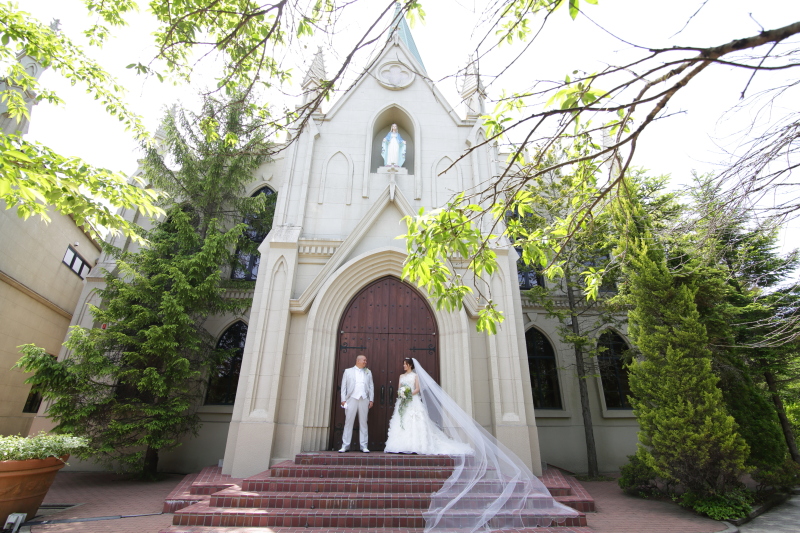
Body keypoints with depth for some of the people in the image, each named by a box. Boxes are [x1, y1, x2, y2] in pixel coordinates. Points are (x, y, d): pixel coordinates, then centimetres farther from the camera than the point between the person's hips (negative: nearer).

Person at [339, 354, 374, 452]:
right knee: (348, 422, -1)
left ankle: (364, 446, 9)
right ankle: (345, 445, 7)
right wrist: (343, 399, -2)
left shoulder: (368, 372, 15)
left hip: (364, 400, 2)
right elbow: (344, 386, 6)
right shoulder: (348, 371, 10)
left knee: (363, 423, 4)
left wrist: (371, 400, 3)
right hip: (352, 399, -1)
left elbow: (371, 386, 12)